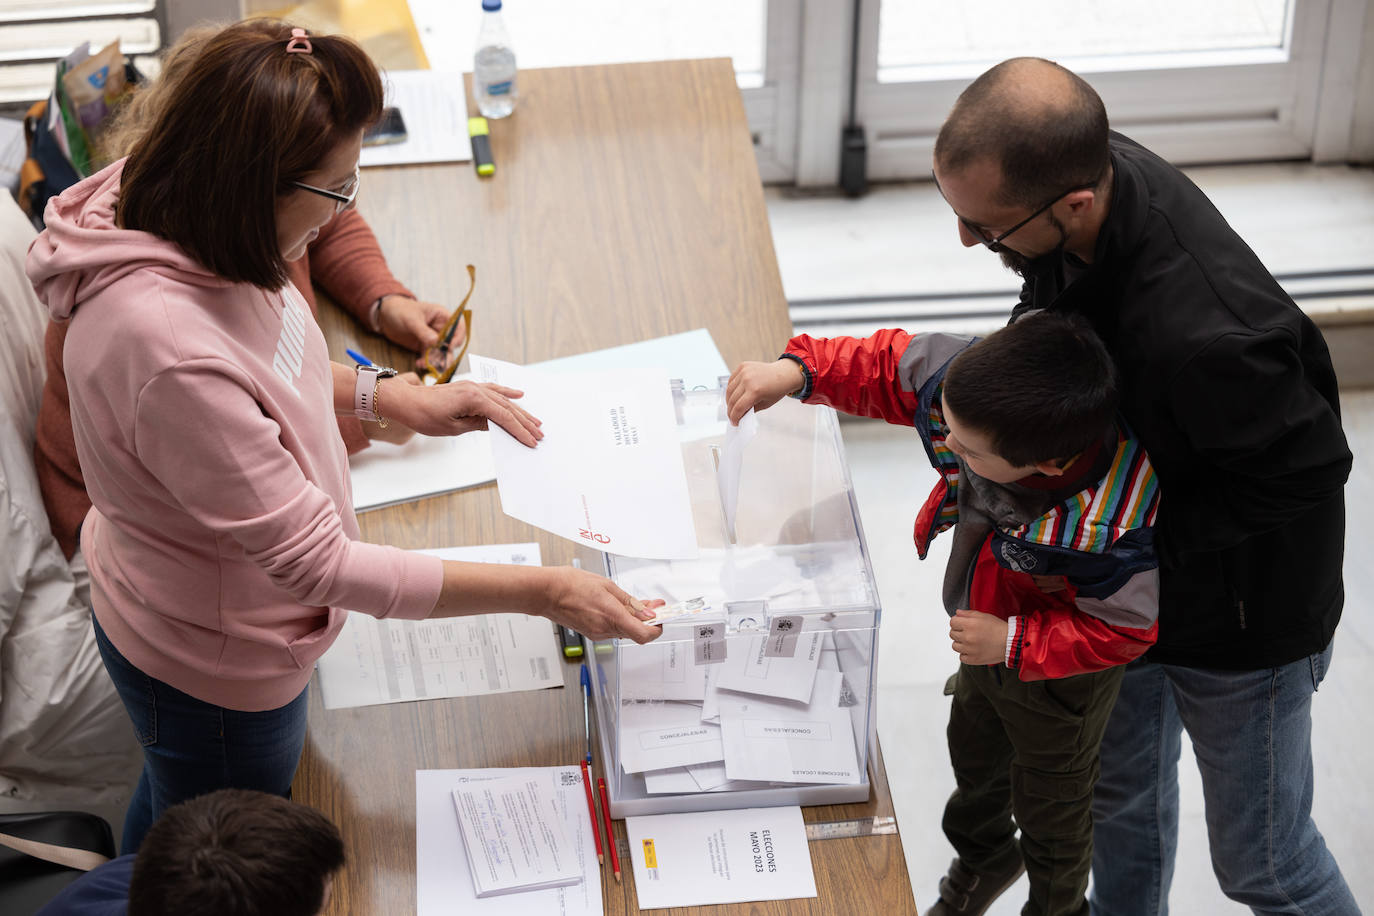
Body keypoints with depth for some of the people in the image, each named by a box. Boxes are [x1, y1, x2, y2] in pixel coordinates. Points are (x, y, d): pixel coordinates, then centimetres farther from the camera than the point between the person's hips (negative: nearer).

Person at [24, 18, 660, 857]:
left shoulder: (183, 227, -16)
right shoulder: (171, 353, -44)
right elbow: (318, 562, -35)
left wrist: (397, 399, -2)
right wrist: (542, 592, -31)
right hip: (215, 667, -8)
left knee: (168, 814, 36)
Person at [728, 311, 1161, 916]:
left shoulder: (1116, 530, -46)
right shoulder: (980, 381, -32)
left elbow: (1119, 630, -30)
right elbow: (887, 366, -17)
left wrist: (1013, 643, -33)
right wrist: (797, 371, -30)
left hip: (1058, 680, -6)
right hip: (991, 642, 6)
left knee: (1050, 804, 23)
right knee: (974, 754, 34)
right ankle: (984, 856, 67)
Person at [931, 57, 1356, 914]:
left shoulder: (1203, 335, -45)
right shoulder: (1092, 167, -20)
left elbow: (1307, 471, -28)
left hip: (1242, 610, -7)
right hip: (1132, 577, 8)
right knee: (1121, 790, 29)